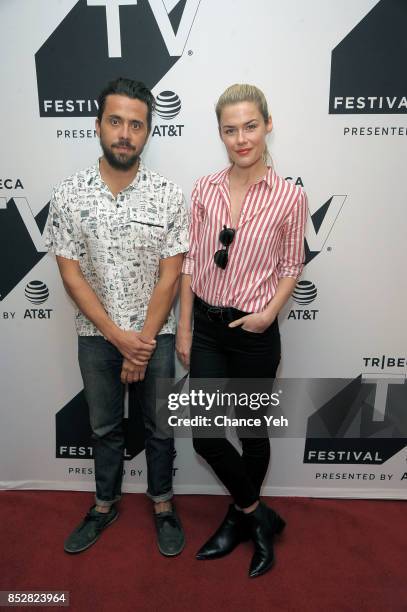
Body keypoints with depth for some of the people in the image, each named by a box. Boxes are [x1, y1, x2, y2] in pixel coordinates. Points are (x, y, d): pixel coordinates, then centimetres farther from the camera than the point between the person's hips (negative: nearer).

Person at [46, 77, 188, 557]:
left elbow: (169, 278, -10)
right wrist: (120, 338, -14)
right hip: (96, 337, 1)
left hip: (155, 336, -1)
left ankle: (162, 504, 39)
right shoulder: (68, 195, -7)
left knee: (158, 427, 15)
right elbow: (71, 276, -8)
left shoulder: (168, 195, -10)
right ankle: (105, 505, 42)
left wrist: (142, 344, -12)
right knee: (104, 427, 19)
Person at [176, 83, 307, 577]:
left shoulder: (289, 197, -9)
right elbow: (191, 262, 2)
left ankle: (240, 515, 42)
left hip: (254, 333, -3)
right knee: (205, 436, 5)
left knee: (253, 432, 14)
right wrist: (184, 329, 2)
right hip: (207, 327, 3)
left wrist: (269, 313, -15)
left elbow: (291, 267, 1)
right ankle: (258, 517, 31)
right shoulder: (204, 190, -1)